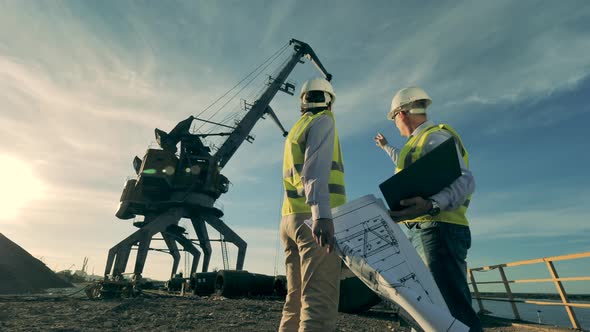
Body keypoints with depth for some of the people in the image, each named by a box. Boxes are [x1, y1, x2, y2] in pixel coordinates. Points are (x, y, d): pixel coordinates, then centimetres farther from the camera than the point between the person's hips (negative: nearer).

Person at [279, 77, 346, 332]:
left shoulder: (296, 129, 27)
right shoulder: (323, 121, 3)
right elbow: (316, 166, -16)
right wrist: (322, 214, -28)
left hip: (292, 217, 8)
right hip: (314, 217, -8)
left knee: (297, 301, 9)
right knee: (319, 301, -12)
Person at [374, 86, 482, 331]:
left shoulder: (434, 137, -5)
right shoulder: (421, 142, 26)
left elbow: (465, 180, -19)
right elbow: (406, 164, 49)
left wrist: (431, 206, -37)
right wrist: (386, 147, 63)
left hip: (437, 230, -10)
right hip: (424, 232, 10)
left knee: (454, 310, -15)